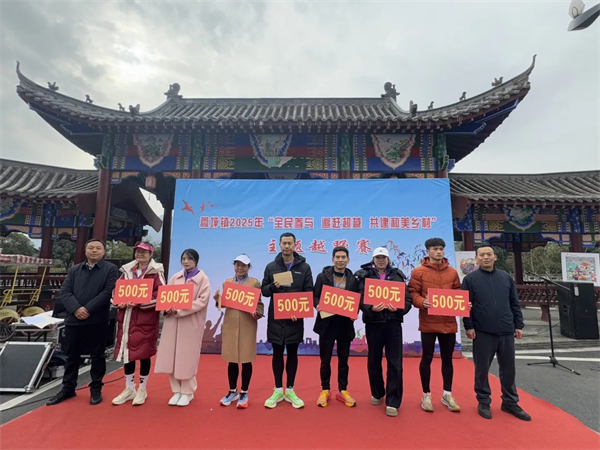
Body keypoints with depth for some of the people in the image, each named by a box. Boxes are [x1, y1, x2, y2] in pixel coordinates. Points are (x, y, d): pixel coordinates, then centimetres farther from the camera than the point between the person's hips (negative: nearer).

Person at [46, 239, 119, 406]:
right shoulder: (74, 270, 13)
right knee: (72, 355, 15)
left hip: (97, 320, -4)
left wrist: (88, 309, -16)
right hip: (74, 319, 4)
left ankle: (96, 389, 19)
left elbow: (108, 292, -11)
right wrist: (75, 309, -13)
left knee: (97, 355, 6)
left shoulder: (110, 269, -1)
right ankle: (68, 389, 30)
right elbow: (65, 292, 3)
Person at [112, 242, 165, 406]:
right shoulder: (127, 271, 13)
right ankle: (129, 389, 26)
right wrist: (121, 301, -7)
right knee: (127, 352, 10)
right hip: (126, 317, 5)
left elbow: (160, 295, -11)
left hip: (146, 319, -5)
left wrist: (140, 301, -20)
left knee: (144, 353, 3)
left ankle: (142, 390, 19)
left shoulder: (156, 272, -4)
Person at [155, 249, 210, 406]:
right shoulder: (175, 277, 11)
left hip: (191, 323, -4)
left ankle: (188, 392, 20)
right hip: (172, 320, 4)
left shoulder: (202, 278, -3)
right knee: (171, 356, 6)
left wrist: (180, 310, -19)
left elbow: (202, 301, -12)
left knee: (187, 358, 3)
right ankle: (177, 391, 23)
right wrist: (168, 308, -13)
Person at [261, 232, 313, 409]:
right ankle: (278, 390, 25)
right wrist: (273, 286, -19)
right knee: (277, 353, 11)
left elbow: (309, 293, -2)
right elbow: (264, 290, 3)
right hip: (276, 317, 1)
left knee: (292, 353, 11)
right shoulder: (271, 266, 1)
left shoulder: (304, 267, -1)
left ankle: (290, 390, 26)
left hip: (295, 318, 0)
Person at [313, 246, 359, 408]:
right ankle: (325, 390, 26)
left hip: (345, 324, 2)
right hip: (327, 323, -1)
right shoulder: (322, 276, 0)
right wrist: (319, 307, -20)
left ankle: (343, 390, 28)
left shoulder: (353, 279, 5)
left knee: (343, 359, 12)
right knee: (325, 359, 9)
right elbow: (315, 297, -1)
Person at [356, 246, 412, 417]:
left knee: (395, 362, 2)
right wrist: (371, 308, -25)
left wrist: (399, 308, -17)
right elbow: (360, 299, -6)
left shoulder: (397, 276, 6)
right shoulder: (365, 276, 2)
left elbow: (407, 299, 2)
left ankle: (392, 402, 14)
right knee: (374, 360, 13)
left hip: (393, 323, 0)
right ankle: (377, 393, 34)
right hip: (373, 323, 0)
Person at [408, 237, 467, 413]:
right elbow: (412, 293, -7)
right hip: (428, 322, -4)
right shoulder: (419, 272, -4)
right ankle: (426, 395, 22)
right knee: (427, 358, 6)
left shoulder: (452, 272, 9)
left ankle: (447, 394, 31)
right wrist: (422, 302, -25)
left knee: (447, 358, 15)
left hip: (449, 322, 4)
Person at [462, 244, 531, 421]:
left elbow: (515, 304, 11)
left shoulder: (506, 277, 8)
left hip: (506, 332, 3)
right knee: (482, 369, 8)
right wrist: (469, 326, -10)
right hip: (482, 333, -3)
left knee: (508, 369, 14)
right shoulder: (470, 279, -3)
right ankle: (483, 402, 24)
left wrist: (519, 325, 8)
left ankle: (510, 403, 30)